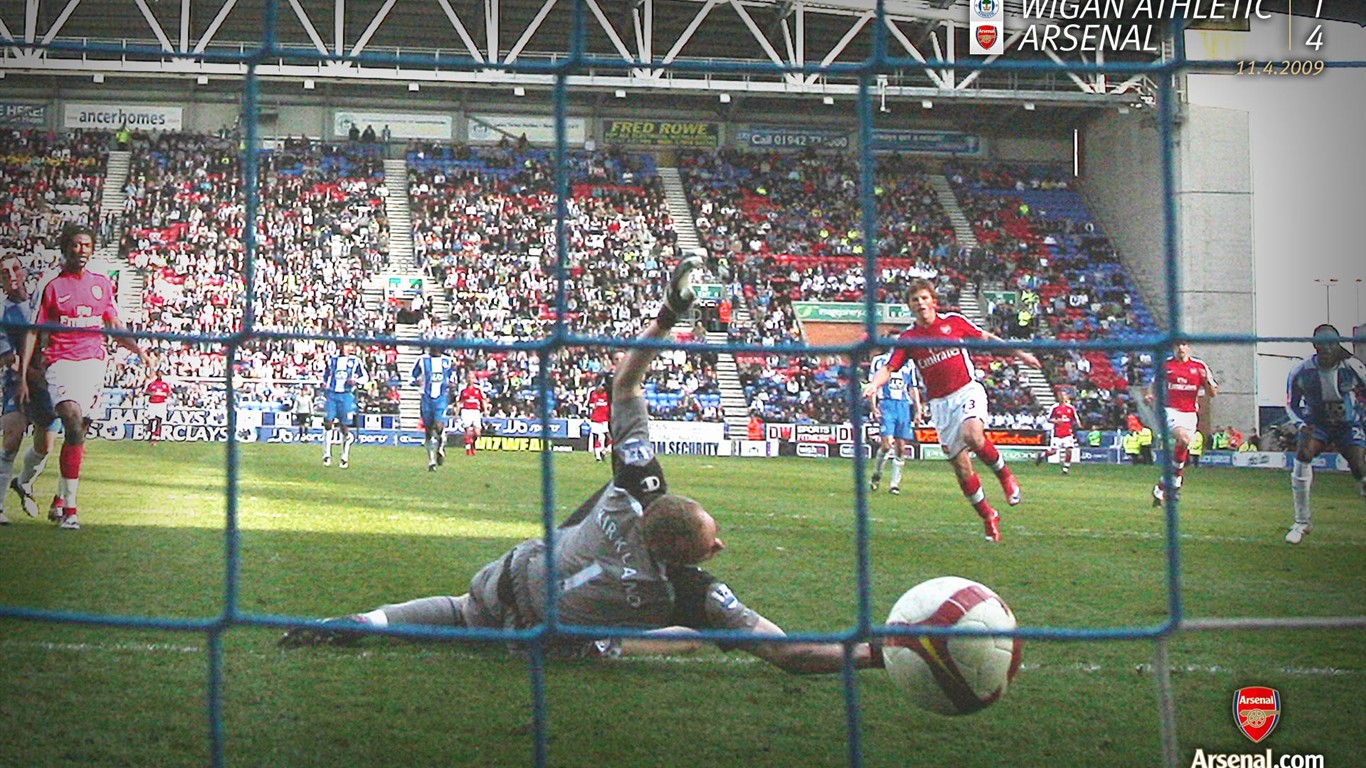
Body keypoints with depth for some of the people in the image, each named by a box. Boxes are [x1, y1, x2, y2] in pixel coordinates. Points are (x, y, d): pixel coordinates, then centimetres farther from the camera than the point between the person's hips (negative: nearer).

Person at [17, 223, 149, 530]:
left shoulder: (102, 284, 13)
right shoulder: (52, 286, 3)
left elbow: (114, 327, 21)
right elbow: (33, 333, 4)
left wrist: (137, 348, 2)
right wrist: (22, 376, -1)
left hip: (94, 361, 4)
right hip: (61, 361, -4)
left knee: (75, 432, 2)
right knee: (75, 427, -20)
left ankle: (60, 499, 18)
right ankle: (69, 509, -16)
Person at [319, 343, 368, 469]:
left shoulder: (355, 361, 5)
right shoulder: (332, 360, 13)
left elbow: (365, 376, 8)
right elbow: (325, 375, 26)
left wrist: (355, 381, -10)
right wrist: (324, 384, 9)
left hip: (346, 395, -2)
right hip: (331, 394, 2)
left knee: (345, 427, -1)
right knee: (328, 423, -9)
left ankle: (345, 458, 10)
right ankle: (327, 455, -1)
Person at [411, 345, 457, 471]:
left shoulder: (448, 361, 6)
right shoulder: (423, 360, 1)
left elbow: (452, 376, 22)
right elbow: (413, 376, 10)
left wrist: (451, 383, 0)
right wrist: (416, 382, -12)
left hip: (442, 398, -1)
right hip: (427, 398, 1)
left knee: (439, 425, -21)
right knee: (428, 430, 5)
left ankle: (441, 446, 9)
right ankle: (431, 460, 17)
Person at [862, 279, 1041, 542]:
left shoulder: (954, 321, 2)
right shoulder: (908, 338, 3)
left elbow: (987, 338, 14)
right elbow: (889, 368, -4)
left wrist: (1020, 354, 16)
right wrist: (873, 384, -26)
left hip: (967, 390, -2)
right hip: (940, 404, 2)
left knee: (972, 434, -33)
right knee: (961, 466, 0)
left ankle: (1004, 474, -8)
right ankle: (987, 517, 17)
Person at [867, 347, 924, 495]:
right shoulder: (879, 360, 7)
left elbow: (914, 389, 19)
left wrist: (917, 411, 12)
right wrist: (873, 406, -5)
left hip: (904, 406, 3)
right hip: (886, 404, -3)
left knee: (901, 447, -1)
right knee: (887, 444, -15)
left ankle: (895, 484, 7)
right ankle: (876, 475, 9)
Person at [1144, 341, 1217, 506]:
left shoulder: (1200, 366, 6)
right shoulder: (1164, 364, 5)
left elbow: (1213, 394, 7)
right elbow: (1155, 383, 19)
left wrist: (1207, 380, -13)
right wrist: (1150, 395, -2)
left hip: (1190, 414, 3)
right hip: (1170, 410, -3)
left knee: (1183, 451, 2)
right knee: (1184, 439, -30)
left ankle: (1160, 490, 18)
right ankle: (1175, 483, -18)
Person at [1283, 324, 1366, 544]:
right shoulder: (1300, 372, -15)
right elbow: (1291, 406, -2)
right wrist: (1302, 426, -20)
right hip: (1317, 424, 0)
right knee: (1302, 455, -25)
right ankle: (1302, 521, -13)